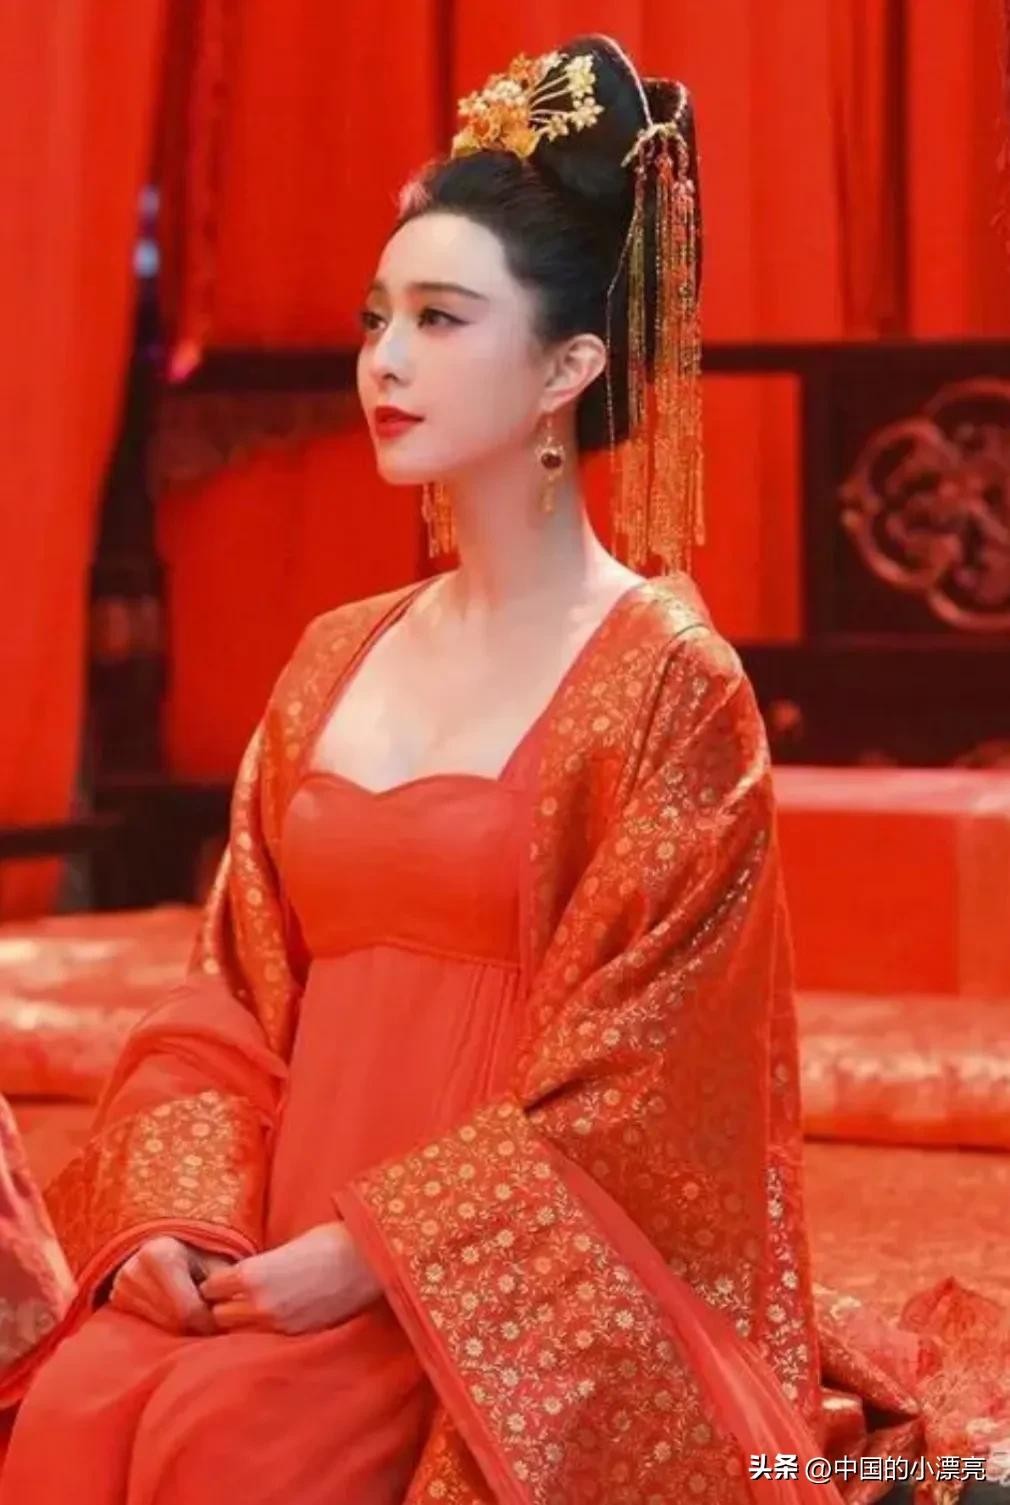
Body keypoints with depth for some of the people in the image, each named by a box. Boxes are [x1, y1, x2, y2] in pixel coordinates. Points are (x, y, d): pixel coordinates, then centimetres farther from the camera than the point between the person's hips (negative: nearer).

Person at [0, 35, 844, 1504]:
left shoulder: (669, 684, -5)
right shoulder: (334, 663, 14)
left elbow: (618, 1086, -10)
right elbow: (234, 998, 12)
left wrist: (372, 1256, -17)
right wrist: (173, 1219, -6)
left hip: (526, 1294, -5)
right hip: (291, 1263, 5)